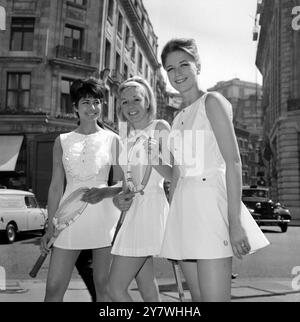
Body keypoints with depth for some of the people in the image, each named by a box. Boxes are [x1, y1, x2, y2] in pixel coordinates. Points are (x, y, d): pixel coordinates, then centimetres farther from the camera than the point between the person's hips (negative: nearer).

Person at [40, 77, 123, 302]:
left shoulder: (112, 140, 4)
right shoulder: (62, 141, 9)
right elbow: (56, 187, 10)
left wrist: (105, 191, -17)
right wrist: (50, 227, 7)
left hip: (103, 216, -1)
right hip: (70, 217, 2)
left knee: (104, 289, 3)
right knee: (53, 290, 0)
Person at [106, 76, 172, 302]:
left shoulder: (160, 128, -2)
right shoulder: (127, 137, 17)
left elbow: (174, 175, -7)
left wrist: (154, 159, -23)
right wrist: (119, 197, 0)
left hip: (151, 205, -7)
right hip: (132, 207, 7)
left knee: (115, 288, -9)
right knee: (149, 292, 11)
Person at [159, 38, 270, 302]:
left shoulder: (212, 102, -2)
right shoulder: (179, 117, 19)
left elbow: (233, 161, -12)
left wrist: (235, 221, -20)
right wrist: (171, 219, 14)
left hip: (210, 201, -7)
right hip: (183, 209, 7)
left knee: (214, 298, -10)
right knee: (198, 297, 11)